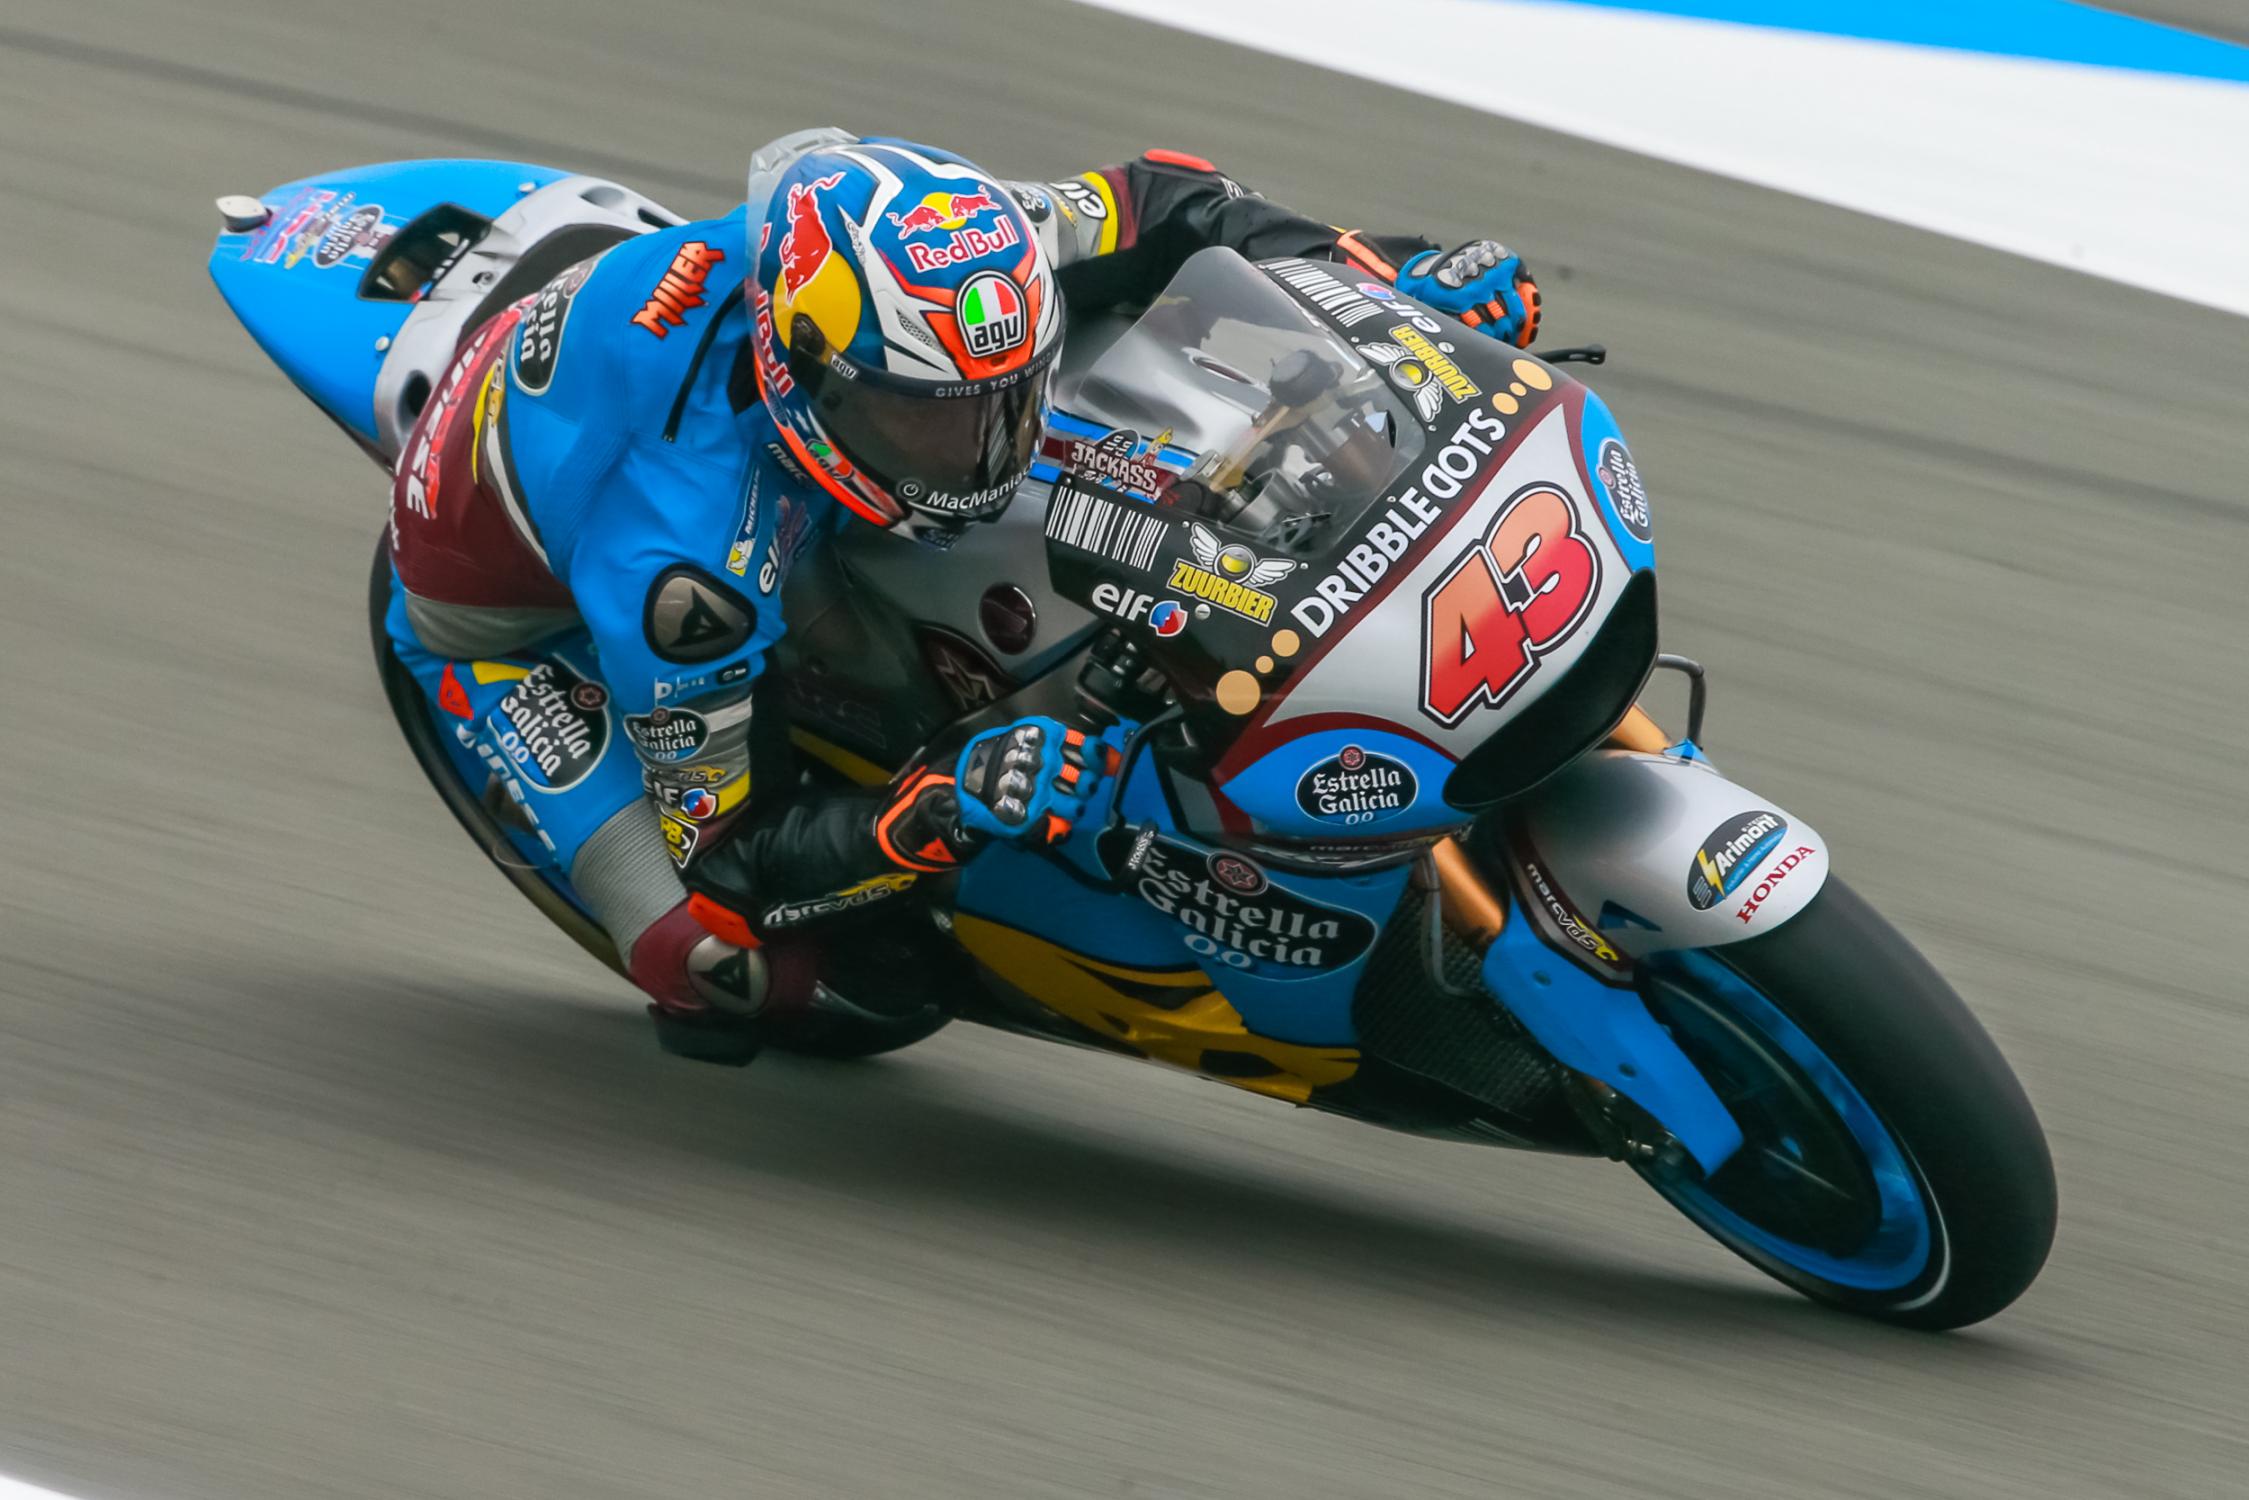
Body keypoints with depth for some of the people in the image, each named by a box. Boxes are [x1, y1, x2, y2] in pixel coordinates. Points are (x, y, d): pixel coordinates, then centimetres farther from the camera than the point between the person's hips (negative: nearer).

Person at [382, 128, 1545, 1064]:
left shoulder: (941, 268, -31)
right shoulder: (692, 560, -45)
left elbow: (1156, 210, -13)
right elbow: (723, 857, -33)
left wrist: (1392, 275, -26)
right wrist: (945, 816, -48)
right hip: (517, 616, -6)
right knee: (729, 968, -19)